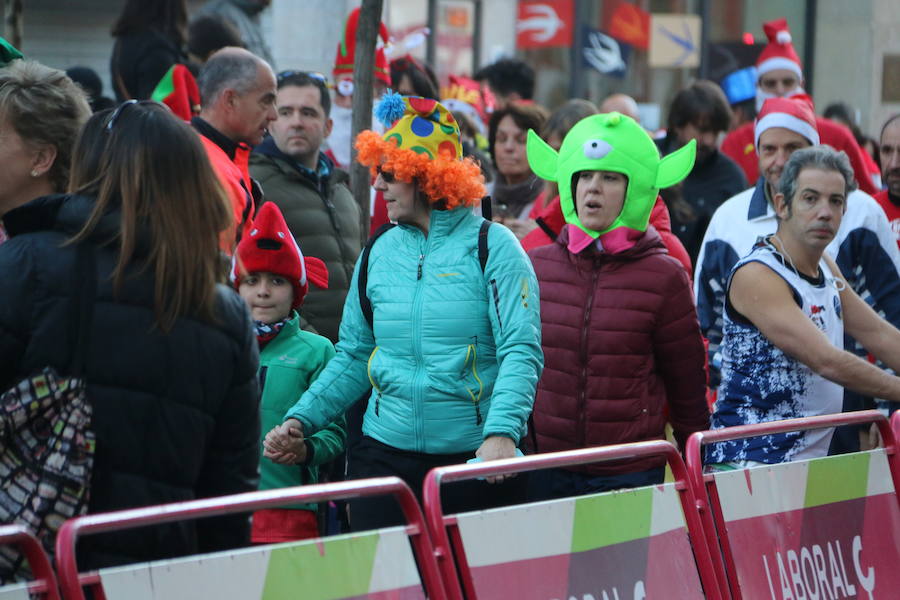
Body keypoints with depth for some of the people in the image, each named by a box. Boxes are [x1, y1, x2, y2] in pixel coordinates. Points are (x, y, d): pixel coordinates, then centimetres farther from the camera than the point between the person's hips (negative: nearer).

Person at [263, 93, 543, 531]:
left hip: (475, 461, -4)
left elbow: (521, 351, -14)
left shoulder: (492, 246, -5)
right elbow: (353, 358, 17)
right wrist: (302, 419, 4)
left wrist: (501, 433, -28)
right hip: (385, 457, 4)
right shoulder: (379, 253, 10)